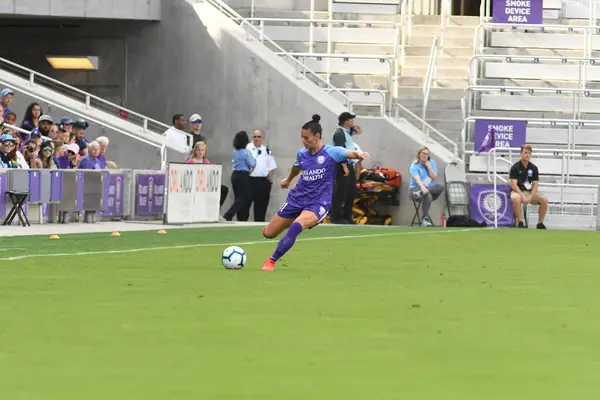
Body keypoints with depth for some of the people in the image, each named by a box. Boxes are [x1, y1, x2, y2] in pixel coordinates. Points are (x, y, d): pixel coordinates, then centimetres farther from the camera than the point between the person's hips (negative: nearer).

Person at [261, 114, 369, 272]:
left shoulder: (331, 153, -10)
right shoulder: (302, 154, 6)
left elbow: (350, 153, -26)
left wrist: (359, 154, -50)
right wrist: (288, 180, 47)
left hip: (318, 203, -6)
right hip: (297, 198, 6)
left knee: (296, 226, -35)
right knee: (268, 233, 9)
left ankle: (271, 261, -22)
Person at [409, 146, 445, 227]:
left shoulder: (432, 163, 9)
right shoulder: (414, 166, -7)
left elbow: (434, 177, -1)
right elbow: (417, 179, -25)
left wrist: (429, 166, -10)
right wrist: (423, 188, -44)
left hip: (429, 187, 5)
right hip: (416, 188, -5)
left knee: (441, 187, -27)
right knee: (428, 195, -38)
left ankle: (421, 193, -33)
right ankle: (425, 219, -34)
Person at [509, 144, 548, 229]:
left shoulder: (534, 168, 5)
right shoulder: (515, 167, -6)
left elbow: (535, 185, 1)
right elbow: (513, 185, -13)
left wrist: (530, 197, -16)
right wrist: (523, 196, -25)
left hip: (530, 192, 4)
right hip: (518, 192, -4)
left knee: (544, 199, -22)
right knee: (516, 199, -40)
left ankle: (540, 223, -11)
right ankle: (520, 223, -27)